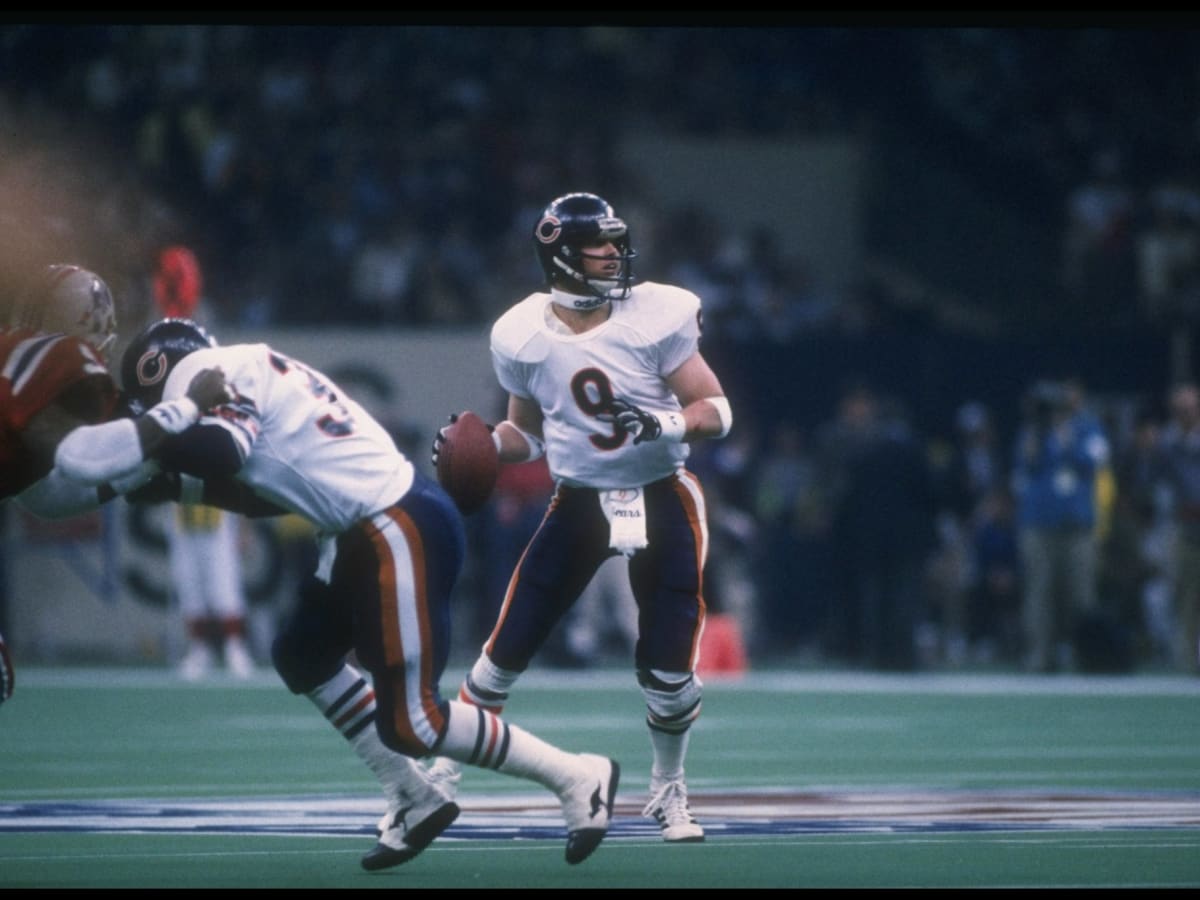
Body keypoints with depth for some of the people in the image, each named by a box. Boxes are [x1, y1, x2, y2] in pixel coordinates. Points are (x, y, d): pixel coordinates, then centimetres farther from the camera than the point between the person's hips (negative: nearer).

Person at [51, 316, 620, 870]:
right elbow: (269, 488, 24)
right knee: (303, 657, 23)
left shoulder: (216, 373, -9)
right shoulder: (245, 376, 19)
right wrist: (177, 486, 19)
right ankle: (414, 801, 26)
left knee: (411, 725, -7)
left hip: (403, 531, -11)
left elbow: (218, 448, -28)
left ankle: (577, 777, 5)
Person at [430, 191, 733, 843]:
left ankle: (667, 793, 20)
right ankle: (438, 776, 11)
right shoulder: (523, 338, -6)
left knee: (668, 668, -6)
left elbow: (717, 412, -10)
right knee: (507, 652, -5)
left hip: (663, 498, -1)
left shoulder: (656, 317, -13)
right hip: (579, 500, 1)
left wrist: (663, 424, -29)